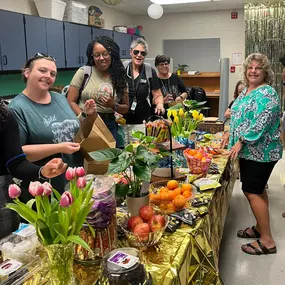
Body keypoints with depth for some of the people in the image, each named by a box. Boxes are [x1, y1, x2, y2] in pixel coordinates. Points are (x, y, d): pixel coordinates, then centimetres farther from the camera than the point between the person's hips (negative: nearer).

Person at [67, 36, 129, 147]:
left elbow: (126, 108, 11)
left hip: (110, 125, 2)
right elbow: (71, 102, -2)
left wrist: (114, 106, -10)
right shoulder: (84, 72, -1)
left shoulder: (119, 76, 5)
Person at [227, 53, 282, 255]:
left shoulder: (267, 93, -16)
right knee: (257, 190, 16)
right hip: (250, 150, 9)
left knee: (252, 192, -8)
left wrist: (241, 142, -23)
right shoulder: (246, 90, 12)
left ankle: (267, 241, 2)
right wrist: (232, 135, 17)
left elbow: (261, 123, -25)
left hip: (260, 151, -9)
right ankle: (260, 228, 30)